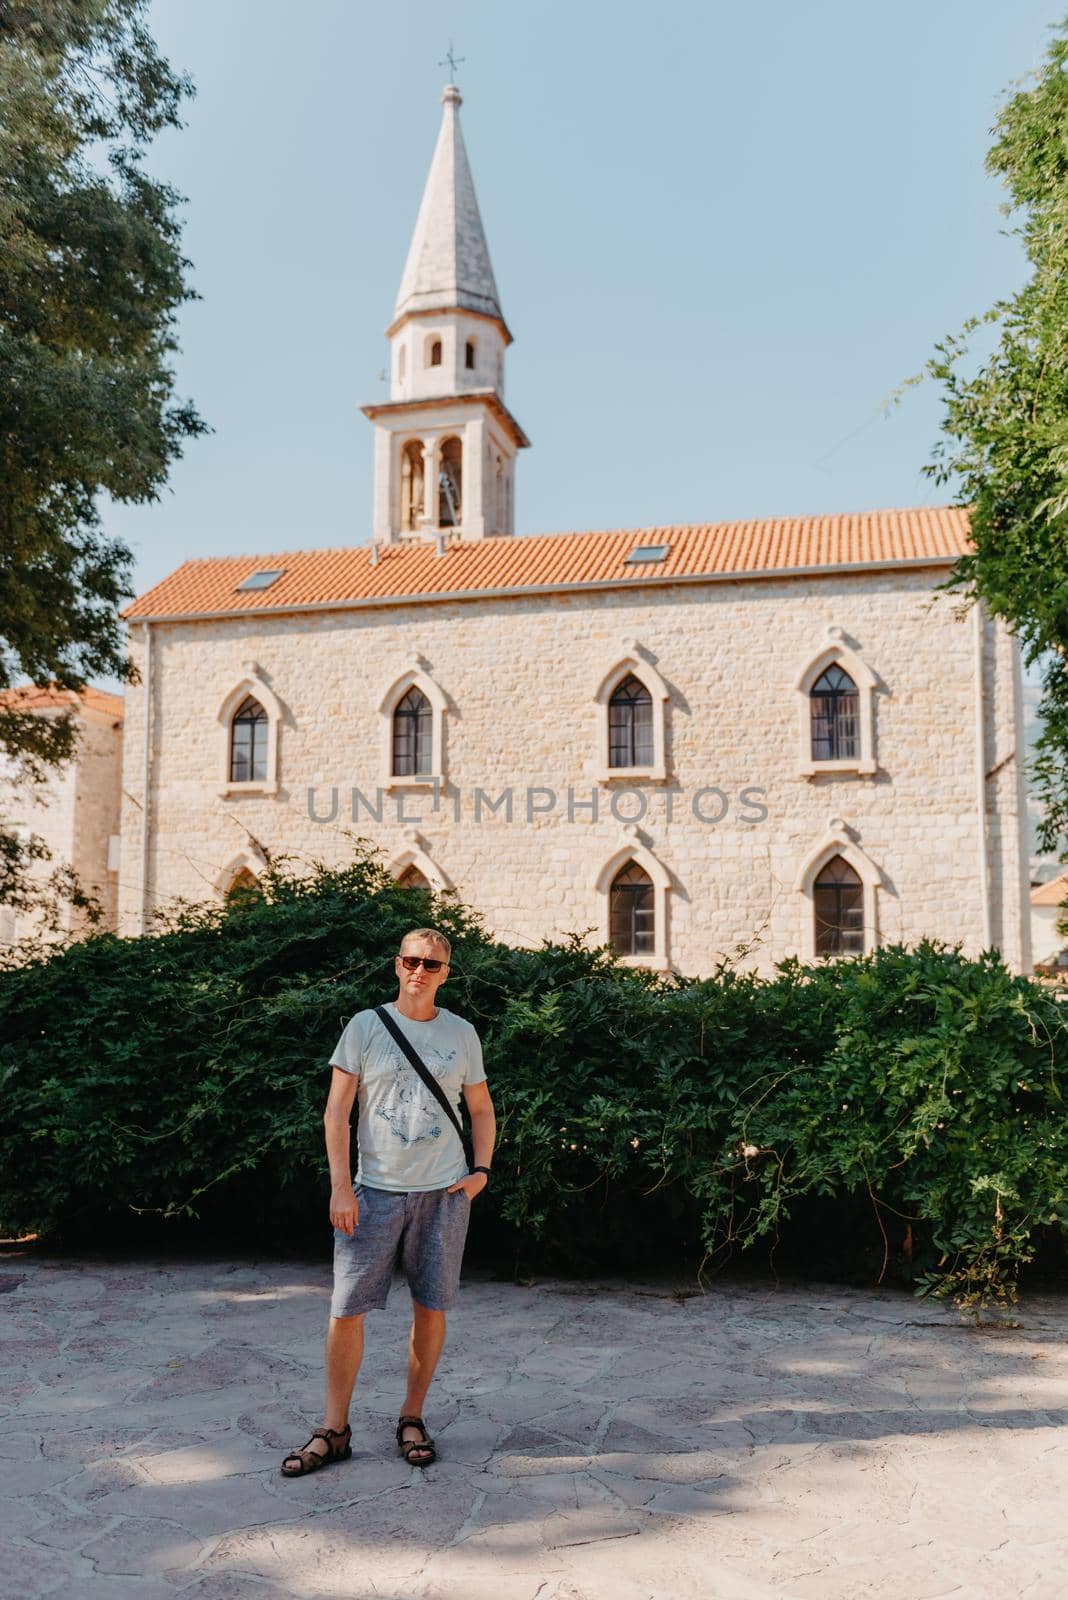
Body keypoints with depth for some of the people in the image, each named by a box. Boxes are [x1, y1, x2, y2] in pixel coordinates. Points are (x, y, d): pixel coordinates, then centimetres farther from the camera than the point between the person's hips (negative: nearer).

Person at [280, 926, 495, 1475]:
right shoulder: (366, 1027, 0)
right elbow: (337, 1110, -1)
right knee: (346, 1310, -1)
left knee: (431, 1309, 6)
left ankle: (412, 1418, 23)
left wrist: (481, 1170, 3)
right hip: (376, 1190, -1)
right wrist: (340, 1186, -8)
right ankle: (334, 1430, 12)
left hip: (444, 1192, 2)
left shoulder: (461, 1034, 7)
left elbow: (481, 1109, 16)